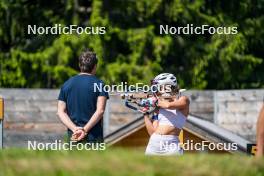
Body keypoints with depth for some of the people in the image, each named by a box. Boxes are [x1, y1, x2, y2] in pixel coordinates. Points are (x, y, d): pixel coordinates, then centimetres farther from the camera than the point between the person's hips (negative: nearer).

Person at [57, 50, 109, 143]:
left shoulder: (67, 84, 9)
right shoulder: (99, 84, -3)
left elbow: (61, 112, 2)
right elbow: (100, 111, -13)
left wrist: (75, 128, -8)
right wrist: (85, 130, -16)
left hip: (73, 136, 4)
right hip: (94, 136, -4)